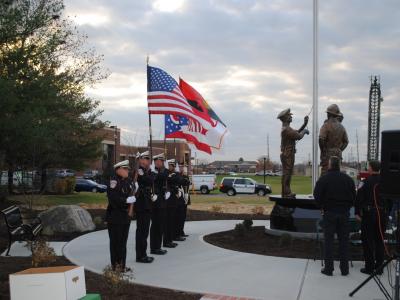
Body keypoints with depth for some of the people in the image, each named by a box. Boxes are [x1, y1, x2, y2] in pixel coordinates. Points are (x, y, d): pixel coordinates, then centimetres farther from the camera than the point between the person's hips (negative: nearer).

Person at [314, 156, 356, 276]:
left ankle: (328, 268, 5)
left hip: (329, 213, -2)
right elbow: (353, 196, 6)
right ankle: (344, 268, 13)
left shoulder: (323, 179, -8)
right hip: (344, 213, 3)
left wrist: (322, 207, 5)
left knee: (328, 241, 3)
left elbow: (317, 196, -10)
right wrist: (347, 207, 14)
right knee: (344, 241, 9)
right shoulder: (348, 179, 2)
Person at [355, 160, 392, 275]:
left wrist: (357, 213, -3)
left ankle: (369, 267, 4)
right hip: (382, 214, 4)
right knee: (380, 241, 12)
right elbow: (390, 200, 11)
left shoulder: (365, 182, -9)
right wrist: (387, 213, 19)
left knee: (368, 241, 3)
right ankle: (379, 267, 16)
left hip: (369, 214, -4)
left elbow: (359, 199, -11)